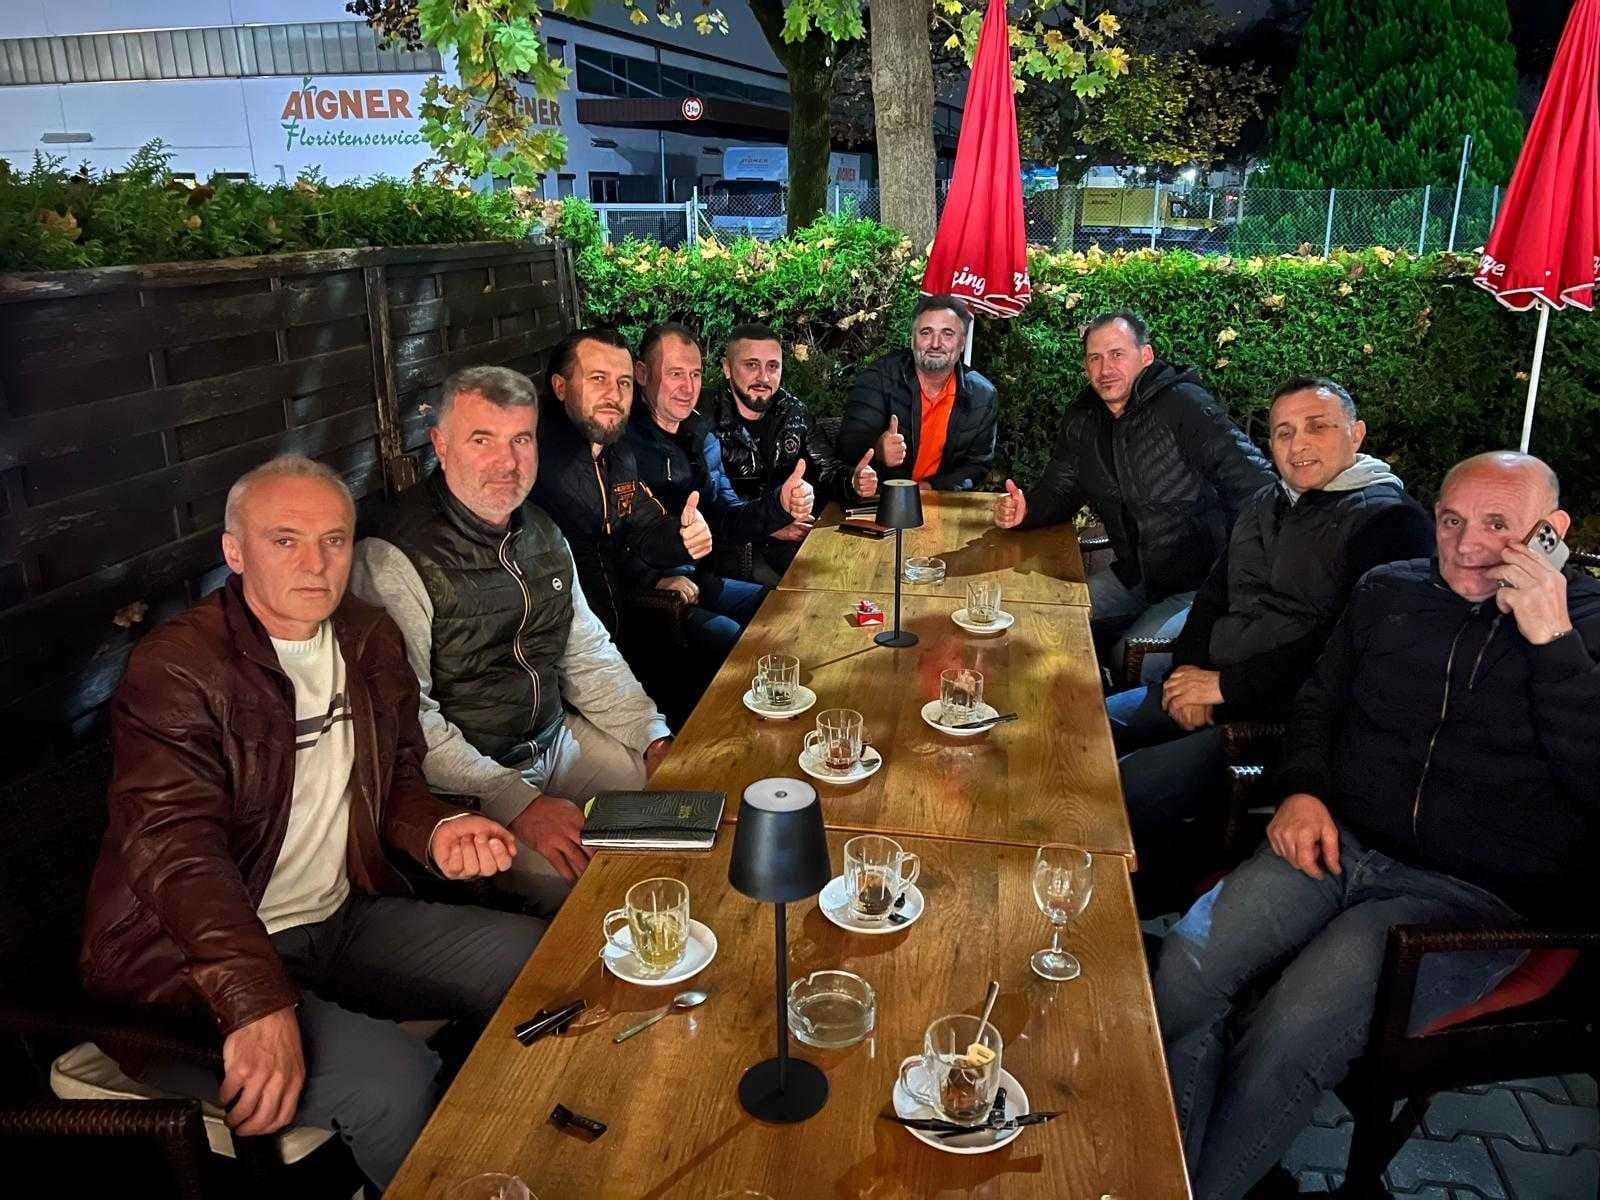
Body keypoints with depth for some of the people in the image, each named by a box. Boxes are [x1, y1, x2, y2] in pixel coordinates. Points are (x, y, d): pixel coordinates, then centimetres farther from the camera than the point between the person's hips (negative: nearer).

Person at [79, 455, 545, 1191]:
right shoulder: (176, 669, -15)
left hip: (343, 920, 7)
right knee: (395, 1083, -29)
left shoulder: (371, 642, 6)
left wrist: (435, 832, -9)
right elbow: (177, 847, -26)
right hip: (191, 962, -7)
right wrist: (259, 1003, -39)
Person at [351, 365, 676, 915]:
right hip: (464, 783, -8)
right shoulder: (393, 557, -18)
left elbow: (589, 652, 15)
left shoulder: (542, 532, 8)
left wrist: (655, 739, 4)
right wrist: (517, 803, -28)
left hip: (558, 740, 8)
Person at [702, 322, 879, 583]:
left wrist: (853, 483, -18)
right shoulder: (706, 421, -11)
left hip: (794, 532, 6)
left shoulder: (793, 410, 7)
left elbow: (827, 468, 5)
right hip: (734, 546, -6)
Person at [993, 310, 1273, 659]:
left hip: (1203, 581, -7)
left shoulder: (1185, 405, -18)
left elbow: (1256, 486, -21)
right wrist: (1025, 510, -15)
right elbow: (1059, 492, 9)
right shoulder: (1082, 419, 4)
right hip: (1135, 575, 7)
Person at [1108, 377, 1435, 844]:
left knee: (1125, 791, -25)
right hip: (1209, 686, 8)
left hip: (1286, 715, -8)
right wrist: (1190, 672, -2)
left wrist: (1227, 684, -17)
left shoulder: (1391, 520, -9)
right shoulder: (1263, 505, 18)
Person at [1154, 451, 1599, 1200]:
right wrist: (1302, 791, 4)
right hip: (1341, 845, 4)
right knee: (1184, 963, -22)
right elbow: (1318, 705, 22)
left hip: (1473, 896, -4)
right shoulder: (1389, 591, 12)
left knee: (1290, 1036, -27)